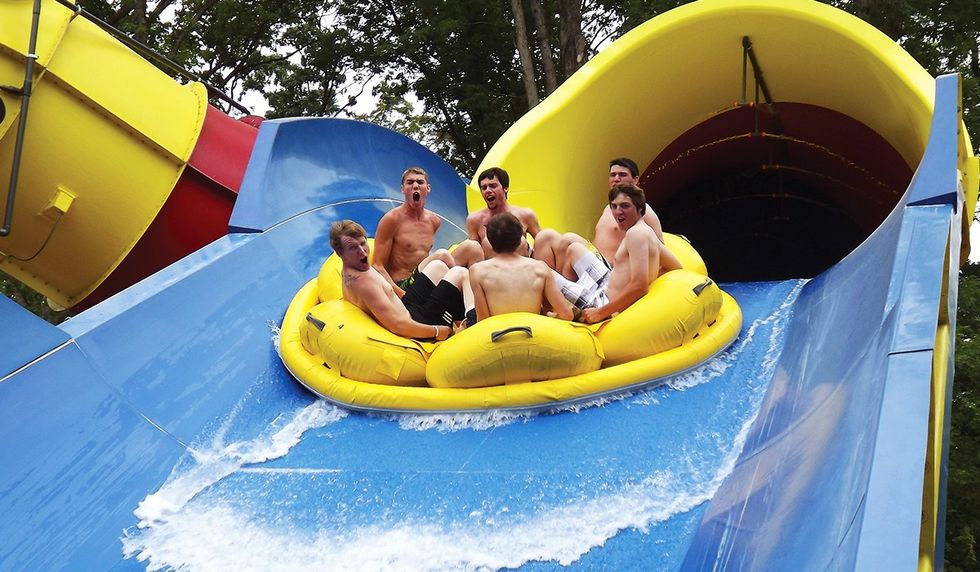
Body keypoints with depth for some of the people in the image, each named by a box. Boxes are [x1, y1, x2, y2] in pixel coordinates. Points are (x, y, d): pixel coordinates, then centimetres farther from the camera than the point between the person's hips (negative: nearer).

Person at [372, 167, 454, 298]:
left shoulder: (434, 221, 13)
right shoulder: (391, 219, -6)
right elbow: (377, 266, -10)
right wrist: (401, 295, -23)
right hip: (401, 286, -7)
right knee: (442, 255, -28)